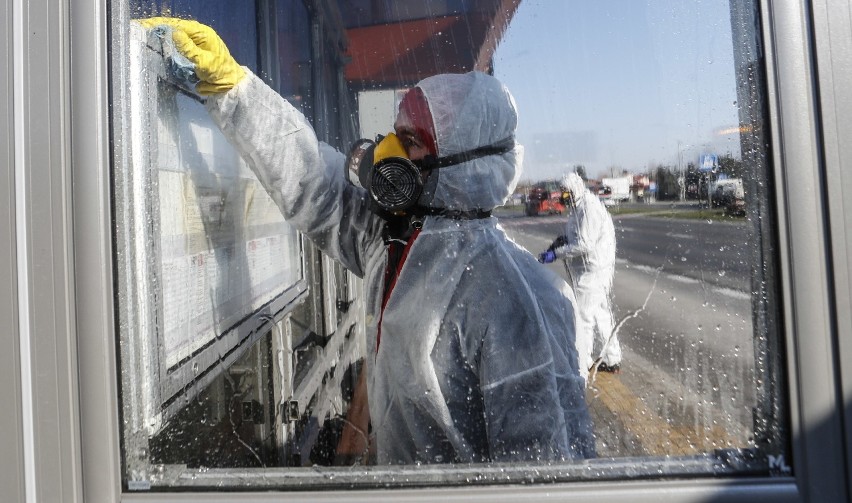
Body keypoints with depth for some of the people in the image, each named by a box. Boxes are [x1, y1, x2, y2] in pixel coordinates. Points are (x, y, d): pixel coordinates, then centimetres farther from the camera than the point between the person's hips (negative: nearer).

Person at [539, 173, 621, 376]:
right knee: (600, 314, 18)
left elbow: (585, 245, -24)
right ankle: (611, 360, 30)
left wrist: (555, 254, -21)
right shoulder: (579, 207, 13)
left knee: (583, 317, -4)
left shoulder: (589, 208, -19)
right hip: (585, 270, 10)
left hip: (592, 272, -10)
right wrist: (563, 239, 2)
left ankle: (581, 363, 5)